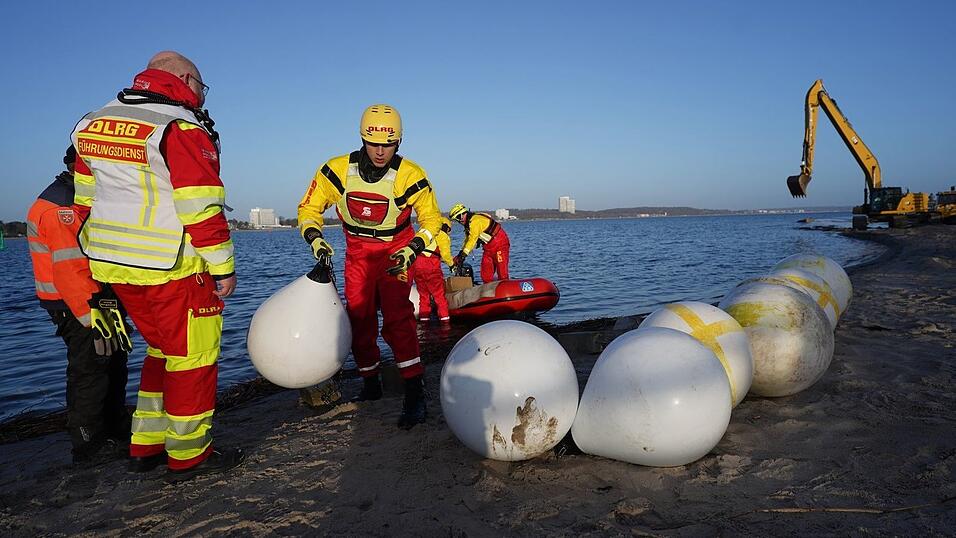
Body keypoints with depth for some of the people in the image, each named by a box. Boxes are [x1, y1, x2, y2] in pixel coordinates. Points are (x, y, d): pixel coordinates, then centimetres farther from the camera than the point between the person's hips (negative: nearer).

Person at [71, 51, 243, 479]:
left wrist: (100, 253, 22)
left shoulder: (93, 124, 12)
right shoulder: (182, 129, -14)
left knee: (162, 351, 21)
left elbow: (85, 201, 16)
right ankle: (188, 455, 15)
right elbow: (202, 210, -18)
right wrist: (222, 267, -12)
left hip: (113, 266, 8)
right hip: (172, 268, -8)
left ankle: (145, 447, 26)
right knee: (192, 358, 5)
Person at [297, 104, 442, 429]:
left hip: (396, 250, -3)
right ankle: (371, 385, 26)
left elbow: (431, 218, -6)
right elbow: (309, 207, -2)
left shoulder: (409, 176, -19)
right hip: (357, 252, 3)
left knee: (396, 317, -20)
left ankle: (415, 393, -15)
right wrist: (314, 238, -20)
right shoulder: (338, 170, -15)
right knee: (359, 320, 6)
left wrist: (413, 249, -20)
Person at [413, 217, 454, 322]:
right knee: (439, 293, 3)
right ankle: (444, 316, 3)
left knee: (423, 293, 15)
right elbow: (445, 254, 0)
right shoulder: (443, 235, 7)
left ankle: (423, 317, 15)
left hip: (415, 264, 6)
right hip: (430, 264, -6)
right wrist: (451, 263, 18)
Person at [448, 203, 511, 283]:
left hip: (500, 243, -10)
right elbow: (467, 240, 15)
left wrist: (463, 255, -22)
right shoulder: (468, 224, 11)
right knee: (486, 274, 5)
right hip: (488, 248, 10)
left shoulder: (475, 220, -21)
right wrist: (460, 255, 6)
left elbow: (472, 240, -24)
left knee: (501, 271, -11)